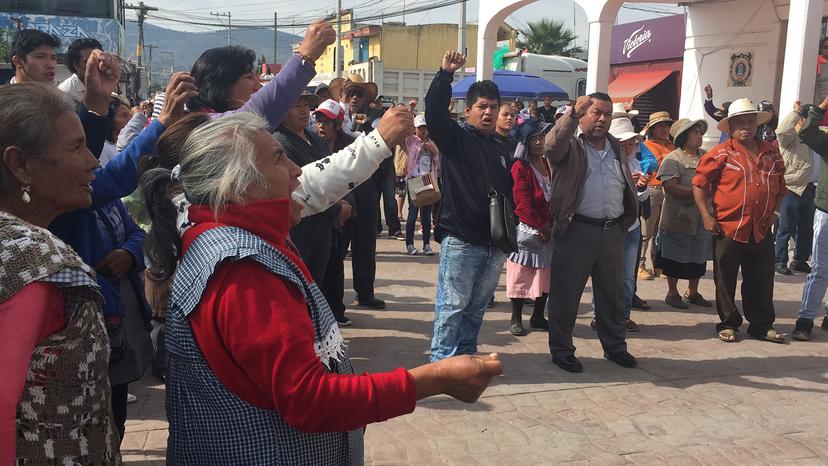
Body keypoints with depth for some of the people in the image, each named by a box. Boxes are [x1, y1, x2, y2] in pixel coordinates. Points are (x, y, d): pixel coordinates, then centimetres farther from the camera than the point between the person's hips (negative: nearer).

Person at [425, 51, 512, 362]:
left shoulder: (500, 150, 17)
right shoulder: (455, 138, -1)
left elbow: (509, 192, 22)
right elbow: (434, 111, -18)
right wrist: (445, 74, -25)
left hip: (495, 243, 6)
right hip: (460, 241, -6)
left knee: (477, 306, 14)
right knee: (452, 306, -2)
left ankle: (466, 356, 26)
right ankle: (442, 362, 7)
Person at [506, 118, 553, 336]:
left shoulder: (549, 164, 13)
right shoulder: (520, 167, -9)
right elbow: (523, 203, -15)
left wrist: (550, 225, 2)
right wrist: (540, 227, -15)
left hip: (548, 230, 7)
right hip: (527, 230, -7)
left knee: (546, 274, 11)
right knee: (522, 274, 1)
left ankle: (538, 316, 24)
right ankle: (516, 318, 12)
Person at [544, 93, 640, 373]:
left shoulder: (616, 147, 15)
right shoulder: (570, 144, -3)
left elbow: (627, 187, 22)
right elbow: (552, 145, -28)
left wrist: (626, 221, 16)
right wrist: (573, 114, -37)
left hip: (613, 232, 6)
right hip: (576, 231, -6)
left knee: (613, 295, 16)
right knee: (566, 294, 2)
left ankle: (615, 347, 31)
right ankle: (561, 350, 16)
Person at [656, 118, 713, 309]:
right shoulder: (673, 159, -10)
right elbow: (672, 189, -20)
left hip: (703, 217, 6)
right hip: (679, 218, -6)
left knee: (699, 256, 14)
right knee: (676, 257, 5)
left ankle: (693, 292, 31)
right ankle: (672, 293, 20)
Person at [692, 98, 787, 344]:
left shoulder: (771, 153, 10)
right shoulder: (721, 153, -5)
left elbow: (780, 186, 22)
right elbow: (699, 183, -6)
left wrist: (775, 211, 10)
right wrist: (706, 215, -11)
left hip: (762, 231, 4)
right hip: (728, 229, -4)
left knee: (761, 281, 12)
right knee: (726, 280, 7)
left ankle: (762, 325, 25)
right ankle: (728, 324, 21)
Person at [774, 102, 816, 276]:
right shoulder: (790, 137, -9)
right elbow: (782, 130, -32)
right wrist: (796, 111, -22)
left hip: (808, 190, 8)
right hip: (791, 190, -8)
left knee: (806, 229, 15)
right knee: (786, 229, -2)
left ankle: (800, 260, 28)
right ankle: (780, 262, 7)